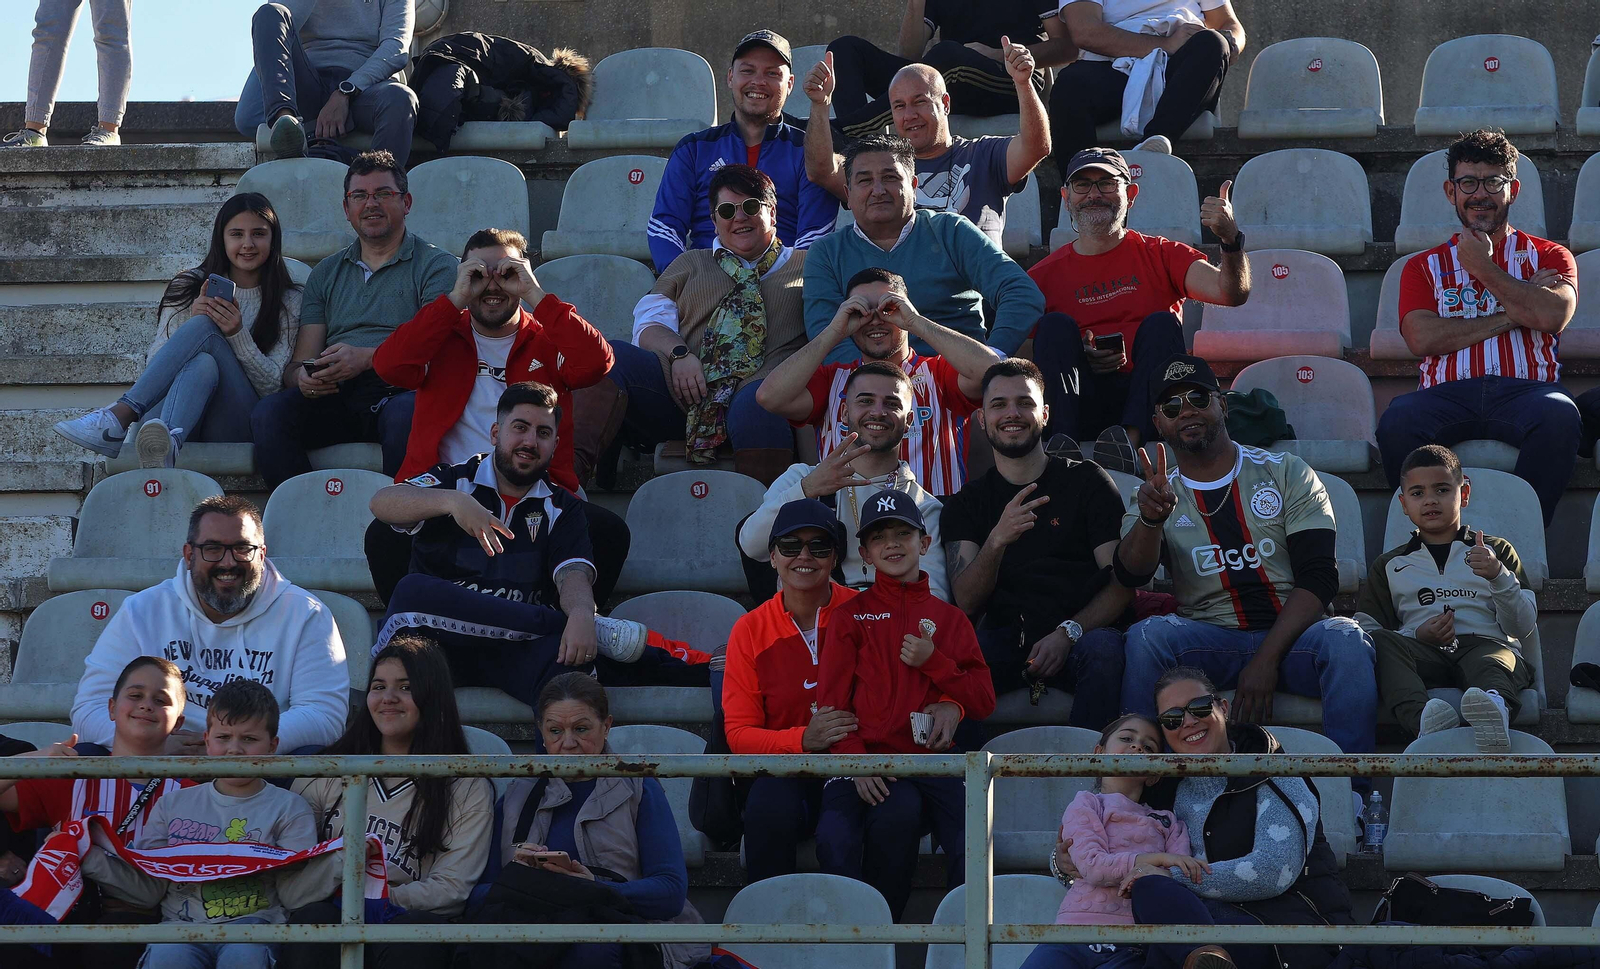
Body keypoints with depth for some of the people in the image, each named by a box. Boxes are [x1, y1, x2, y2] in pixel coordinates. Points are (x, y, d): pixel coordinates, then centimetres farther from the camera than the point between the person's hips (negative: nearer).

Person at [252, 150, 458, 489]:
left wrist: (367, 358, -20)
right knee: (268, 413, -27)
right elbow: (301, 360, 18)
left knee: (407, 413, -40)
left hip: (396, 393, -4)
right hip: (336, 399, 4)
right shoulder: (327, 274, 26)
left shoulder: (436, 265, 11)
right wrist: (303, 376, -8)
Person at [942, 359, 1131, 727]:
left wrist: (1067, 633, -16)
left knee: (1102, 648, -37)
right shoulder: (968, 501, 17)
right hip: (1005, 639, 1)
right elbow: (966, 601, 2)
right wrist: (997, 540, -18)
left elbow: (1123, 584, 2)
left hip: (1078, 637, -1)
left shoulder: (1087, 482, 10)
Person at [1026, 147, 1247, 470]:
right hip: (1083, 409, 0)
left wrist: (1231, 239, -24)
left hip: (1150, 408, 0)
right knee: (1056, 325, -17)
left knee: (1162, 324, -22)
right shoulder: (1044, 275, 11)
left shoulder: (1161, 255, 11)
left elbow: (1232, 293, -5)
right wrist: (1079, 359, -11)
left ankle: (1130, 438, -45)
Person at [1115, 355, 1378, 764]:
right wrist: (1151, 519, -32)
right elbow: (1131, 574, -8)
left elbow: (1318, 578, -3)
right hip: (1208, 644, 1)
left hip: (1290, 637, -1)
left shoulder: (1287, 474, 7)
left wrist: (1267, 658, -16)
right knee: (1145, 636, -30)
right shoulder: (1157, 496, 12)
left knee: (1346, 641, -33)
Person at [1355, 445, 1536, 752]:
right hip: (1422, 655, 1)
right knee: (1381, 643, -33)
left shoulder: (1497, 552, 25)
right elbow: (1367, 628, 14)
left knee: (1498, 659, -38)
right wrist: (1418, 636, -5)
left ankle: (1495, 707, -76)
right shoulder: (1390, 566, 27)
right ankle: (1425, 716, -60)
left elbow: (1523, 626, 14)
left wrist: (1499, 576, -4)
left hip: (1485, 645, -1)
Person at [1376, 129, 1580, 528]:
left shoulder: (1547, 256, 21)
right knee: (1397, 421, -35)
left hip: (1524, 390, -1)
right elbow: (1422, 338, 2)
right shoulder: (1424, 266, 23)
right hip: (1448, 393, 1)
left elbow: (1553, 316, -3)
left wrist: (1482, 266, 5)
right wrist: (1510, 316, 0)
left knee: (1560, 416, -38)